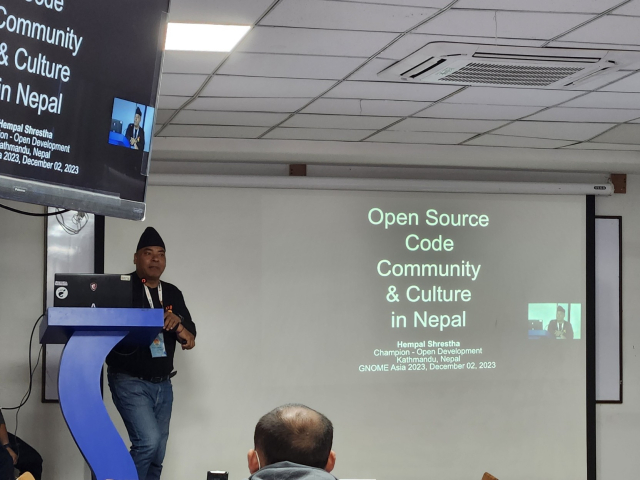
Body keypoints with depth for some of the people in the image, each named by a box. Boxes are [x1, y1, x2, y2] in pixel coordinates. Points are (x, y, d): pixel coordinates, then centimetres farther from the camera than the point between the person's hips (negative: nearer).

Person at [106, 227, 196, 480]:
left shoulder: (173, 293, 11)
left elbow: (190, 331, 8)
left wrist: (178, 322, -14)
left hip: (162, 384, 6)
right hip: (130, 382, -6)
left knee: (157, 456, 7)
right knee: (148, 442, -21)